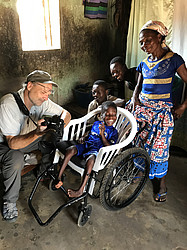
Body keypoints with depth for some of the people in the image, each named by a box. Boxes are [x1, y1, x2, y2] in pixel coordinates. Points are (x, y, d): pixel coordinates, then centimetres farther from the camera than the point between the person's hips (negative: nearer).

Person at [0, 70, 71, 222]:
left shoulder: (41, 101, -15)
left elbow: (66, 114, -6)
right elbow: (13, 143, -36)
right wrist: (37, 133, -53)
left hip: (29, 139, 6)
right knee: (16, 159, -36)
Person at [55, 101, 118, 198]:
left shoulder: (113, 132, 5)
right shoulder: (96, 124, 18)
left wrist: (102, 134, -19)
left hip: (97, 150, -4)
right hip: (87, 145, 5)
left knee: (91, 158, -40)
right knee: (71, 149, -25)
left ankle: (81, 190, -38)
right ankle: (58, 178, -22)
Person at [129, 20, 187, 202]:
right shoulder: (144, 64, 10)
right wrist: (135, 98, -1)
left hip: (162, 110, -4)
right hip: (142, 106, 5)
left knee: (159, 147, 0)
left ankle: (161, 182, 20)